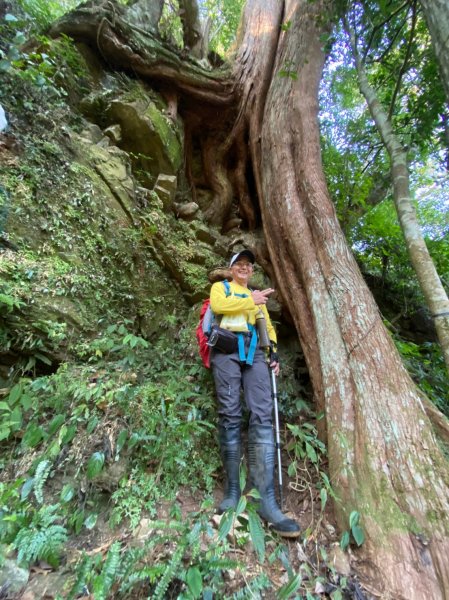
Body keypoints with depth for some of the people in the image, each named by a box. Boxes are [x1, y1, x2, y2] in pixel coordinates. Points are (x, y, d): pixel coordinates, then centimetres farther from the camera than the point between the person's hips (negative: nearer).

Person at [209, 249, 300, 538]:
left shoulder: (259, 297, 32)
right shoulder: (221, 286, 18)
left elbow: (268, 326, 24)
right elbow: (217, 305, -5)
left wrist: (274, 354, 8)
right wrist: (251, 301, 0)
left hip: (255, 352, 3)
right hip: (227, 348, -3)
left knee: (263, 416, -10)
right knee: (230, 415, -7)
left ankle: (267, 500, -9)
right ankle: (232, 491, 3)